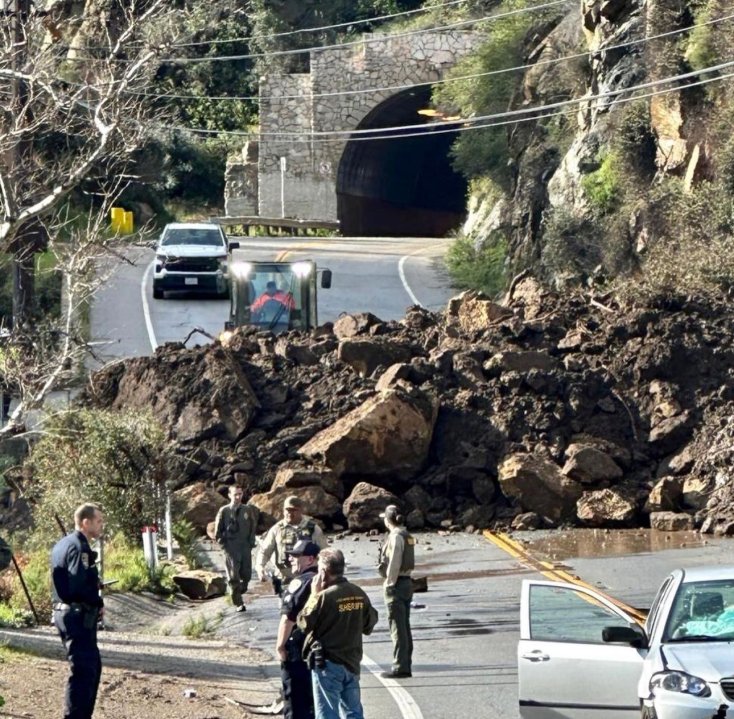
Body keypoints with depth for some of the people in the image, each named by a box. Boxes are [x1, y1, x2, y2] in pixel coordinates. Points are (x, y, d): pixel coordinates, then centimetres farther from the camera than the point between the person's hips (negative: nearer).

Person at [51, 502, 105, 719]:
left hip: (64, 611, 10)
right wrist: (98, 603, -11)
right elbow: (78, 585, -26)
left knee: (93, 666, 18)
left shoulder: (62, 544, 14)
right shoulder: (79, 547, -17)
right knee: (83, 671, -8)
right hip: (79, 616, -10)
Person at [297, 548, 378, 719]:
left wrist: (314, 595, -4)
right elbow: (369, 626, 10)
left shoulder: (324, 597, -19)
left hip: (328, 663, -6)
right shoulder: (359, 594, 1)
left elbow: (304, 623, -9)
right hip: (352, 662, 6)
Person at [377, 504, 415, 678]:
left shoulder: (396, 536, -15)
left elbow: (394, 563, -18)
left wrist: (389, 584, -12)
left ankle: (400, 666, -5)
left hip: (396, 584, -9)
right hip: (407, 582, 9)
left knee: (397, 627, -5)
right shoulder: (407, 536, 10)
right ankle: (406, 665, 18)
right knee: (404, 627, 13)